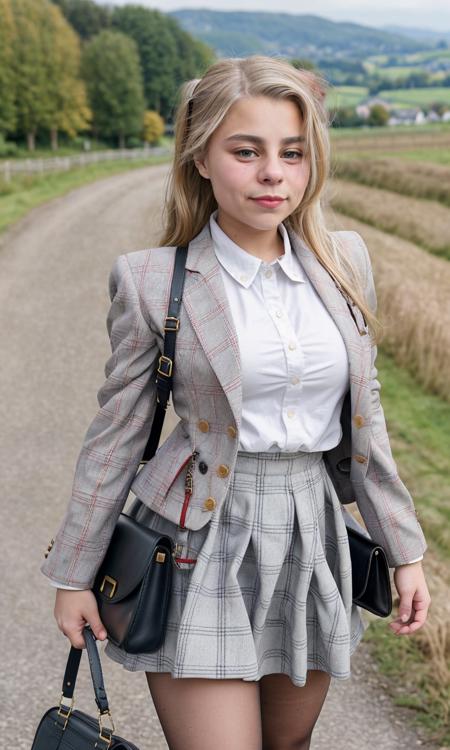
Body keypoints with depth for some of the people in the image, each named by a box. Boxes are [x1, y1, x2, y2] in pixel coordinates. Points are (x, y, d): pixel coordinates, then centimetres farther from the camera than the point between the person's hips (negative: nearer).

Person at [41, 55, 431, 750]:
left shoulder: (345, 260, 2)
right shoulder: (150, 280, -9)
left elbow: (363, 413, 9)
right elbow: (116, 433, -1)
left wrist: (404, 550, 9)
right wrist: (74, 575, 3)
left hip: (313, 536, 4)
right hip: (202, 542, -4)